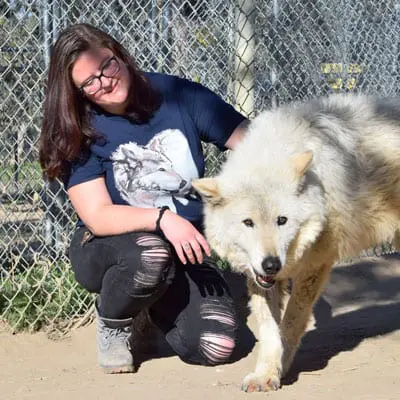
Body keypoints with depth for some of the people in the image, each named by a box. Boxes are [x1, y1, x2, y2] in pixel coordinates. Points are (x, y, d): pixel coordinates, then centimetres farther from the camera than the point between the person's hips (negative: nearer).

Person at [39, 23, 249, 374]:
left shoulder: (178, 96, -9)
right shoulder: (80, 133, -11)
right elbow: (97, 217, -20)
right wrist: (162, 218, -36)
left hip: (186, 248, 2)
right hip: (107, 251, -2)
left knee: (216, 348, -18)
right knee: (150, 254, -38)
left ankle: (158, 301, 16)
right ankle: (112, 324, -4)